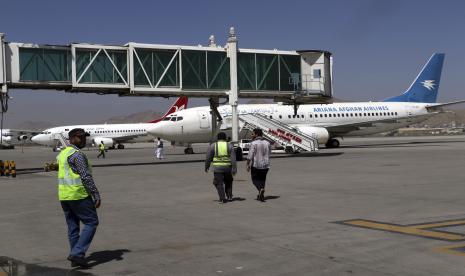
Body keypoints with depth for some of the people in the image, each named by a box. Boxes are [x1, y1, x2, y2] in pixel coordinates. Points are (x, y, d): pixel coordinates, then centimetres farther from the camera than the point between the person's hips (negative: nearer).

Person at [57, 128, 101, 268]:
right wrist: (96, 195, -19)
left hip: (63, 195, 9)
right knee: (91, 222, -2)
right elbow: (86, 177, -20)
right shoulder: (77, 154, -14)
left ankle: (75, 256, 16)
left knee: (72, 226, 13)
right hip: (78, 195, -9)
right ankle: (77, 253, -9)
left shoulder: (62, 154, 16)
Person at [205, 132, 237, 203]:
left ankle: (223, 198, -4)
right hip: (227, 167, 2)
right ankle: (229, 196, 19)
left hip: (217, 168, -2)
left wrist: (206, 166, 12)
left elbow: (208, 158, 1)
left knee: (219, 183, 4)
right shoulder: (229, 146, 1)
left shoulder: (213, 146, -2)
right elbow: (233, 158, -6)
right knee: (228, 182, 21)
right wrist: (234, 169, -6)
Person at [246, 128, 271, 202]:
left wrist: (248, 165, -8)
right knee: (262, 179, 18)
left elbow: (250, 155, -15)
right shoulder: (267, 142, 4)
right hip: (266, 165, 5)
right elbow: (269, 153, 13)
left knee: (255, 179, 9)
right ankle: (260, 195, 17)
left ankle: (261, 189, -18)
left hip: (256, 165, -5)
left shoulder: (254, 143, -13)